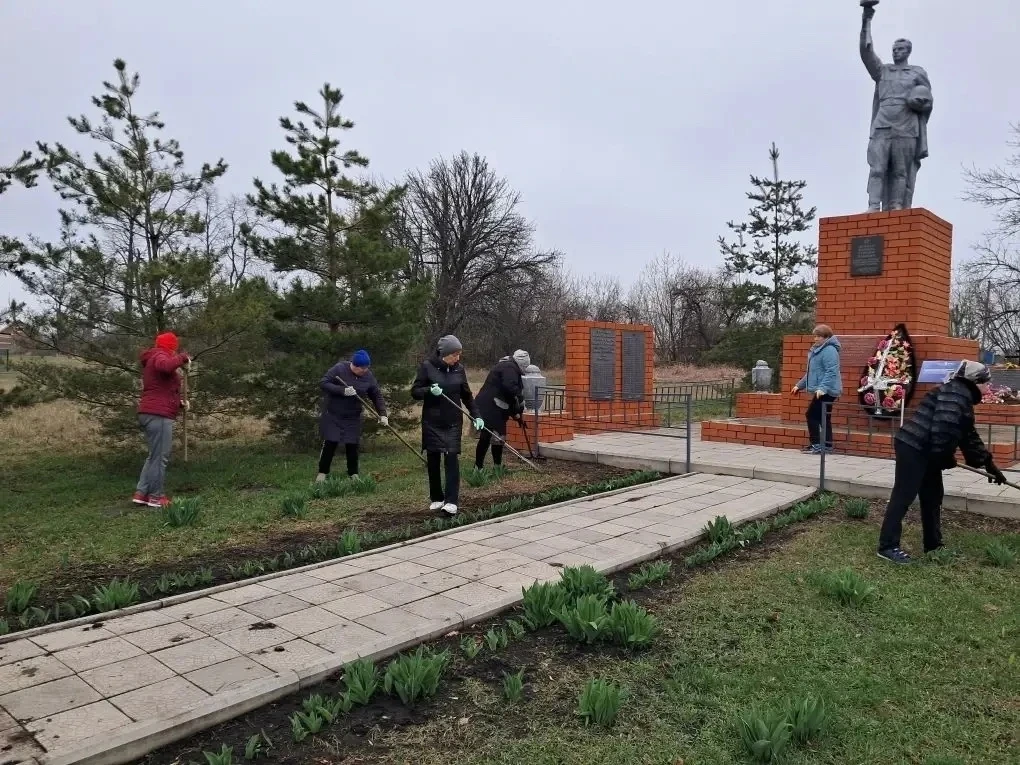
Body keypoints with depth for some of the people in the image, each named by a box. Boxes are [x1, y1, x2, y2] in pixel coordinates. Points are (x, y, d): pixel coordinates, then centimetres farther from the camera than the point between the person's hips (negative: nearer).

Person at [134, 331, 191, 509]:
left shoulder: (152, 360, 26)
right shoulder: (159, 356, -6)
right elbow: (166, 366, -34)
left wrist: (179, 403, 20)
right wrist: (182, 358, -17)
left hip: (151, 414, 11)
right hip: (158, 415, -11)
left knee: (154, 455, 16)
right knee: (160, 456, -6)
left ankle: (141, 493, 17)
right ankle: (156, 496, 0)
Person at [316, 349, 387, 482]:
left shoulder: (368, 376, -6)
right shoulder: (339, 368, -16)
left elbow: (377, 396, 1)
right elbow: (323, 383, -19)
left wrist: (382, 415, -10)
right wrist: (343, 391, -29)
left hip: (353, 417, 3)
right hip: (333, 415, -3)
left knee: (352, 445, 3)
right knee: (330, 443, -3)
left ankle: (354, 474, 17)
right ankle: (322, 472, 11)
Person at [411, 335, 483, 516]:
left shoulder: (459, 369, 2)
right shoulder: (427, 366, -6)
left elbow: (467, 395, 11)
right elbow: (415, 392, -4)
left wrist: (476, 415, 2)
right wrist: (429, 391, -24)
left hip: (453, 422, 1)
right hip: (432, 422, -1)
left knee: (452, 458, -8)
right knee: (433, 460, 7)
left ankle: (451, 501, -9)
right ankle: (437, 498, 22)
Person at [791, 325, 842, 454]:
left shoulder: (829, 350, -14)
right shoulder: (816, 350, 18)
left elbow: (831, 372, -24)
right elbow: (811, 372, 27)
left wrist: (822, 387, -32)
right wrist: (800, 385, 27)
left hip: (825, 391, -10)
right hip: (821, 391, 10)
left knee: (812, 415, -9)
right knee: (823, 418, 11)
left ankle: (816, 444, -5)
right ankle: (827, 445, 15)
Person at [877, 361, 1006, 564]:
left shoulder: (963, 398, 22)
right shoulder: (956, 393, -12)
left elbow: (968, 436, 27)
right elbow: (943, 427, -24)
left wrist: (988, 464, 27)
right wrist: (945, 458, -13)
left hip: (926, 451, 11)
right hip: (913, 448, -11)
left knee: (933, 497, 16)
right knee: (903, 496, -9)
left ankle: (933, 545, 27)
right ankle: (887, 546, -6)